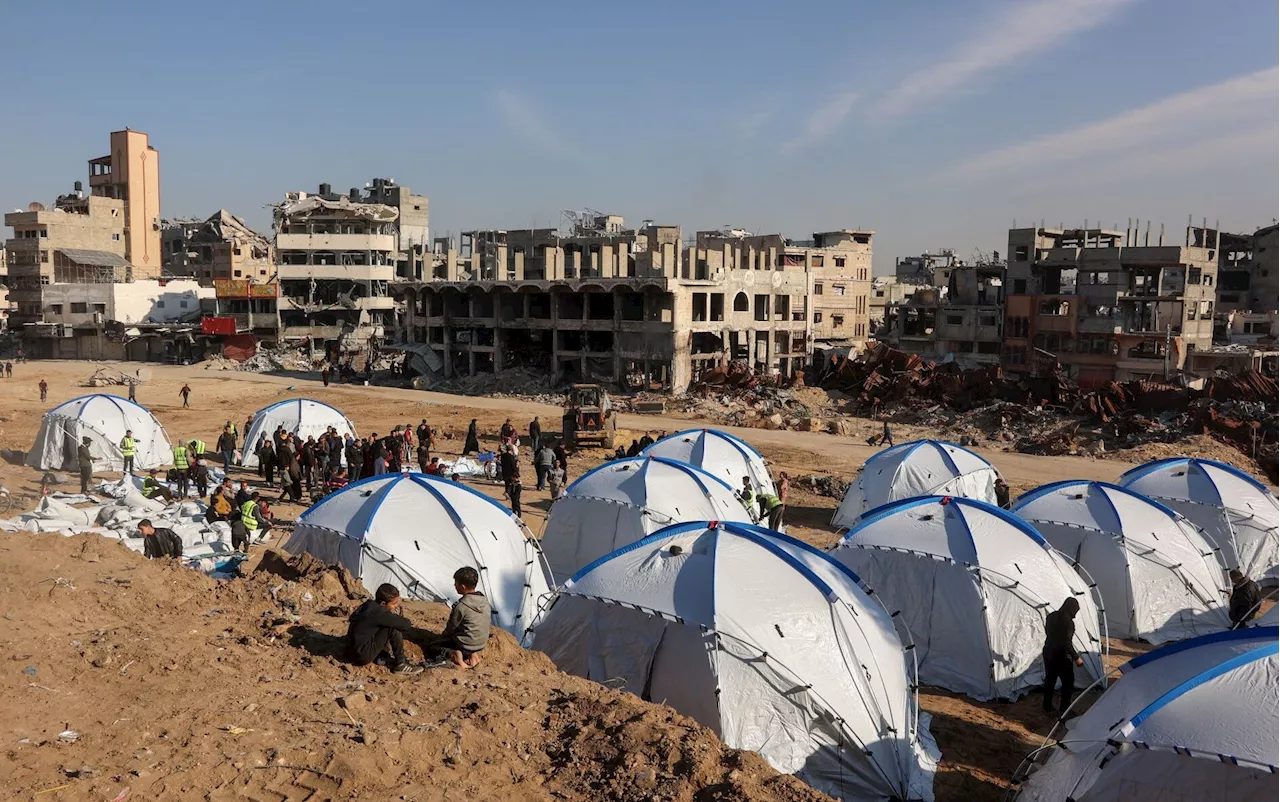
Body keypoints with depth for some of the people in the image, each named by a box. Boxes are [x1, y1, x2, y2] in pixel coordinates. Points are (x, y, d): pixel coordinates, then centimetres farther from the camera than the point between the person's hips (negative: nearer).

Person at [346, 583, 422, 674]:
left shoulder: (369, 605, 4)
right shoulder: (379, 612, -22)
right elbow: (405, 624, -22)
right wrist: (408, 625, 1)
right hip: (363, 657, -10)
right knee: (395, 629, -19)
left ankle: (388, 655, 20)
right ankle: (401, 665, -9)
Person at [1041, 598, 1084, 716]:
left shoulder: (1051, 616, 3)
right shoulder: (1068, 621, -22)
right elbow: (1067, 643, -24)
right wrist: (1076, 657, -15)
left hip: (1048, 653, 8)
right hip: (1061, 656, -8)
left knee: (1049, 680, 19)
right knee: (1068, 682, 6)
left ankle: (1047, 706, 29)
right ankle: (1064, 710, 8)